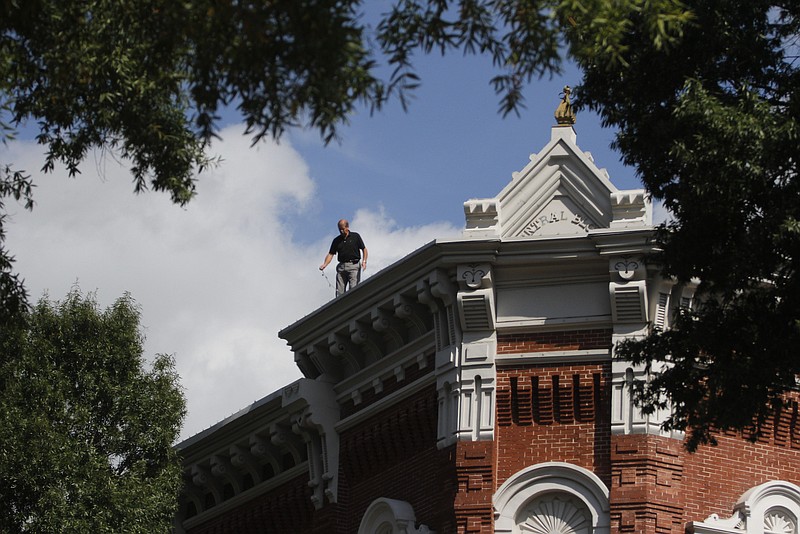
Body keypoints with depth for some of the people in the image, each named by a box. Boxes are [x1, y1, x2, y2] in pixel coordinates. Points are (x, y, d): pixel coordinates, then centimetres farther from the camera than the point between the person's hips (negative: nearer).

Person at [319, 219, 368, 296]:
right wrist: (324, 264, -8)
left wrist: (364, 261, -10)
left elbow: (364, 249, 5)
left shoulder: (355, 236, 4)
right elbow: (331, 254, 8)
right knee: (340, 291, -1)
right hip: (341, 266, 4)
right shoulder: (336, 240, 11)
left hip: (353, 266, -4)